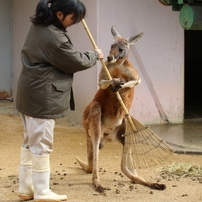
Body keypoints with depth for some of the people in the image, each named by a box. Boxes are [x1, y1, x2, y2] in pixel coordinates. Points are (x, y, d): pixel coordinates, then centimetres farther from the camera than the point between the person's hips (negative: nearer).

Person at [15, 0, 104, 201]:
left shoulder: (38, 25, 4)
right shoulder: (55, 38, -24)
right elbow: (77, 62, -11)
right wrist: (94, 55, 8)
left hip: (30, 93, 10)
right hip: (42, 97, -10)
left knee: (30, 141, 16)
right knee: (41, 144, -1)